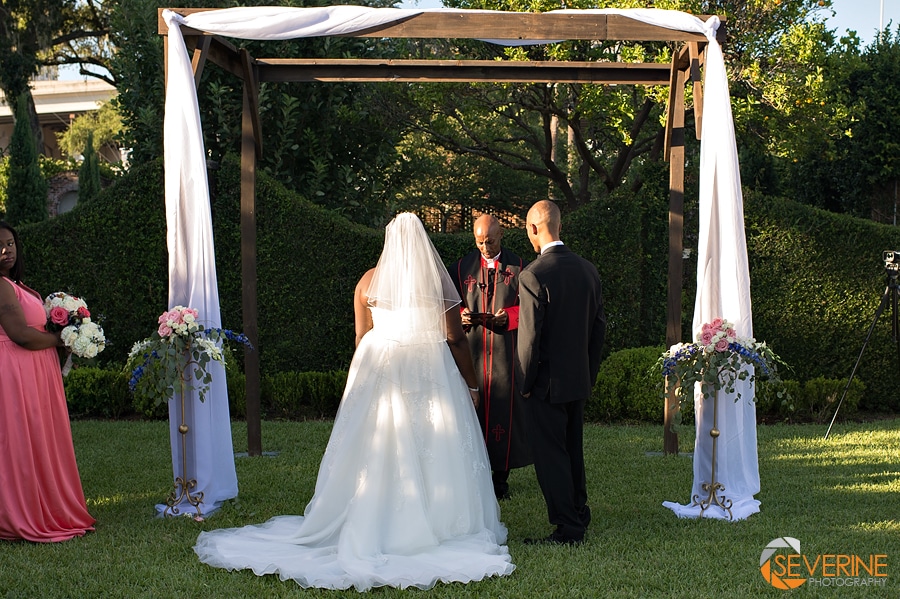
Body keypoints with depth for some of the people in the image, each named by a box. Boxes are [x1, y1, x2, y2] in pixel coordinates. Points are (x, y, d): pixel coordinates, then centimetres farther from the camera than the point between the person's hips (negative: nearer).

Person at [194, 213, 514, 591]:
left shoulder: (369, 281, 3)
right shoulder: (437, 281, -4)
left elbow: (361, 336, 8)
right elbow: (456, 340, -3)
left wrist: (364, 376, 21)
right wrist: (471, 384, 6)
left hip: (379, 373, 3)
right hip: (430, 375, -3)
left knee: (377, 453, 8)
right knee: (434, 455, 3)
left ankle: (372, 525, 15)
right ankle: (439, 524, 7)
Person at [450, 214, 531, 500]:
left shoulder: (518, 267, 5)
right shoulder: (462, 268, 9)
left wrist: (506, 318, -14)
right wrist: (463, 316, -11)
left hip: (505, 350, -1)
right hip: (472, 350, 1)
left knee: (504, 408, -2)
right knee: (472, 408, -2)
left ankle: (500, 476, 6)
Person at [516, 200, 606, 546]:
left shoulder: (533, 275, -19)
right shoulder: (588, 270, 4)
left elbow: (529, 337, -19)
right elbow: (599, 326, 9)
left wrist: (526, 384, -7)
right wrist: (589, 373, 17)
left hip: (548, 382, -7)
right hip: (579, 380, 7)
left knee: (550, 455, 2)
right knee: (572, 449, 20)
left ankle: (568, 530, 6)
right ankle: (579, 513, 32)